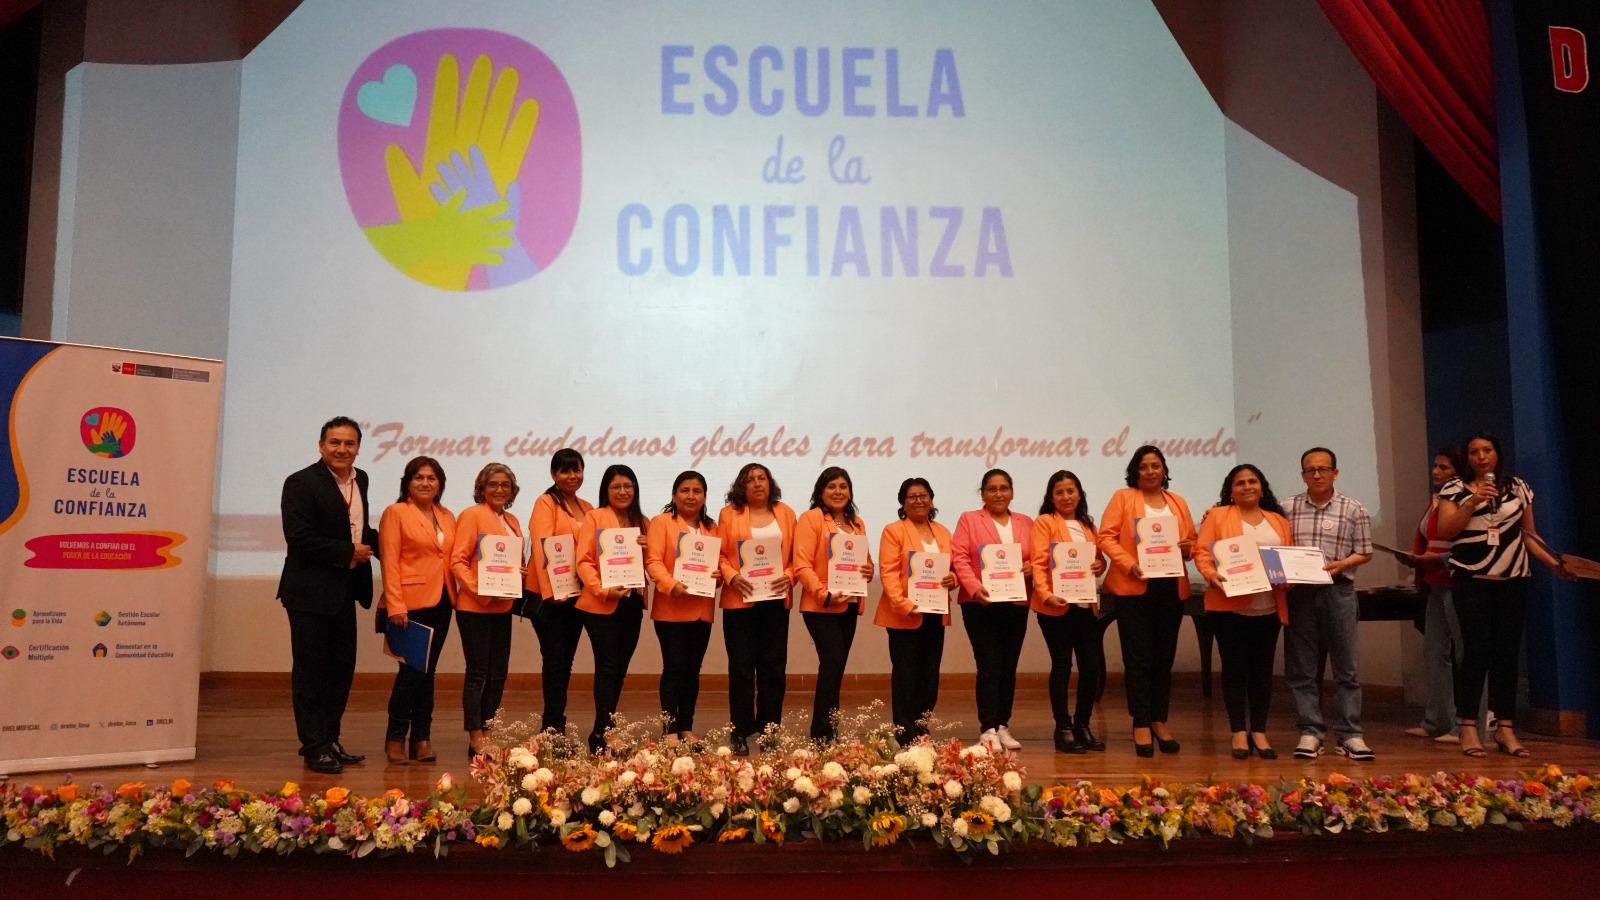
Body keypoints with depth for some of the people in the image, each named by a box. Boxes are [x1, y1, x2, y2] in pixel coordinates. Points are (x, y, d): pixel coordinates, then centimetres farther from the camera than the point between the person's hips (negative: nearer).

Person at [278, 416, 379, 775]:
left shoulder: (359, 480, 10)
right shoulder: (301, 483, -12)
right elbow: (299, 537, -21)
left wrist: (382, 544, 4)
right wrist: (348, 552, -17)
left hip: (344, 592, 7)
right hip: (310, 592, -7)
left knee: (341, 669, 12)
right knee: (310, 672, 1)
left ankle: (330, 741, 24)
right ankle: (314, 748, 9)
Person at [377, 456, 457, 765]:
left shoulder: (447, 517, 15)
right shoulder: (396, 513, -1)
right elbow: (389, 562, -8)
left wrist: (455, 595, 3)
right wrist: (395, 605, -15)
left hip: (441, 603, 5)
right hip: (411, 603, -5)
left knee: (427, 672, 9)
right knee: (411, 671, -5)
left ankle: (422, 738, 15)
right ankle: (395, 737, 9)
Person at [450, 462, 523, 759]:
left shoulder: (512, 521, 14)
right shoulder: (472, 515, -6)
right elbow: (458, 561, -12)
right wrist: (479, 590, -20)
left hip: (502, 607, 7)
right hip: (475, 607, -7)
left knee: (498, 674, 9)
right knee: (477, 673, -3)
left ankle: (487, 733, 17)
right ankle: (475, 740, 3)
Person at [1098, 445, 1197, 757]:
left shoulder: (1178, 503, 16)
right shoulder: (1123, 498, 3)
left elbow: (1192, 541, 17)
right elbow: (1107, 537, -5)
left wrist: (1187, 548, -7)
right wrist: (1129, 564, -18)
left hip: (1171, 588, 4)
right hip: (1134, 588, -4)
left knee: (1164, 657, 9)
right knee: (1139, 658, -4)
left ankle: (1160, 721, 20)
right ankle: (1141, 725, 1)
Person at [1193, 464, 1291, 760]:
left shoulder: (1278, 521, 17)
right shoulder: (1217, 516, 5)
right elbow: (1201, 551, -2)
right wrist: (1211, 574, -20)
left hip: (1269, 608, 3)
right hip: (1229, 605, -3)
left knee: (1262, 669, 6)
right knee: (1234, 668, 1)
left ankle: (1259, 732, 16)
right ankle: (1239, 732, 9)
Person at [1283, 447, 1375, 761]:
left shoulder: (1354, 510, 5)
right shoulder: (1287, 508, 8)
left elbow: (1364, 553, 5)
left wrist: (1342, 564, -11)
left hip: (1338, 591, -1)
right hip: (1298, 592, 1)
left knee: (1346, 666, 1)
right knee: (1302, 667, 3)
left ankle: (1350, 734, 8)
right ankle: (1310, 732, 10)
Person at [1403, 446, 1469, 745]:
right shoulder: (1434, 501, 16)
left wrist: (1435, 558, -19)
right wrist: (1417, 559, 6)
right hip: (1435, 585, 9)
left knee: (1465, 654, -4)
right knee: (1434, 653, 12)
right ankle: (1435, 722, 19)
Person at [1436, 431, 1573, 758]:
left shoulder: (1518, 487, 12)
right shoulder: (1454, 488, 4)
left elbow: (1529, 534, 15)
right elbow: (1444, 531, -5)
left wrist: (1554, 563, 3)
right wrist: (1472, 503, -15)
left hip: (1513, 580, 3)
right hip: (1471, 580, -3)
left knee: (1508, 652, 2)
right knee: (1477, 650, -8)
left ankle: (1506, 728, 10)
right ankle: (1468, 728, -3)